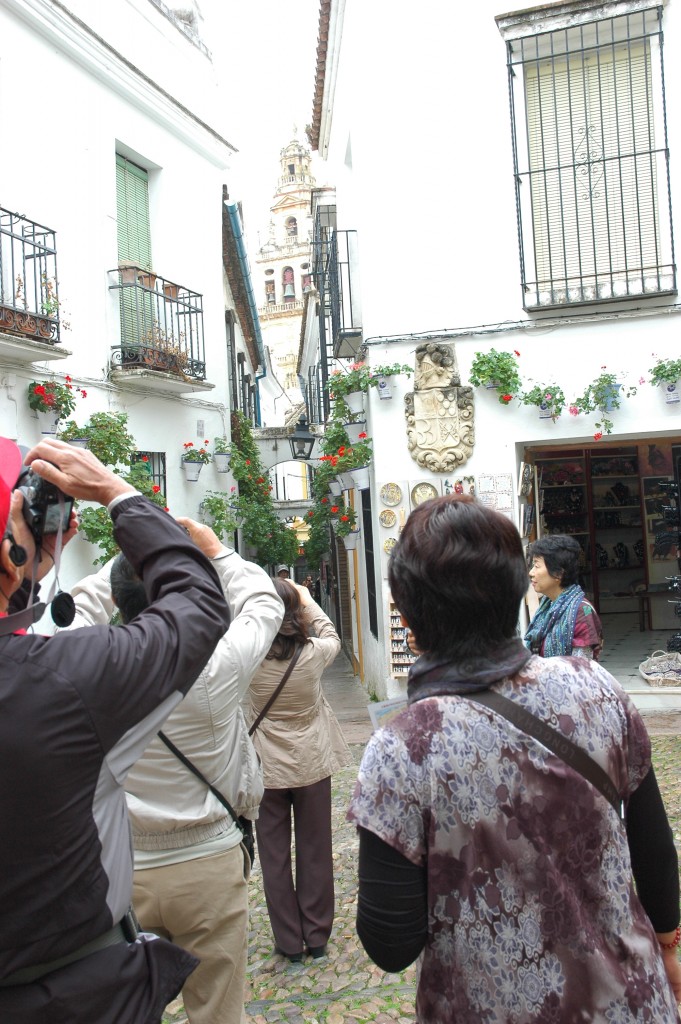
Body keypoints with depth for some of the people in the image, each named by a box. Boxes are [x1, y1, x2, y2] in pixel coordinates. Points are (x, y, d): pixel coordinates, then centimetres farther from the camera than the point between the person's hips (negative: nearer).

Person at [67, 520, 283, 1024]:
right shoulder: (215, 666, -21)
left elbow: (85, 603, 7)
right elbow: (263, 604, -1)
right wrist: (213, 546, 9)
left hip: (119, 870, 2)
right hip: (209, 866, -2)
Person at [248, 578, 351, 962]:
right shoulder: (314, 654, -16)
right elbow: (331, 634, 8)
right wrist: (306, 598, 18)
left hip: (266, 768, -1)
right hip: (312, 763, 1)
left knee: (274, 856, 12)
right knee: (315, 851, 14)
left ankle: (289, 942, 22)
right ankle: (317, 936, 26)